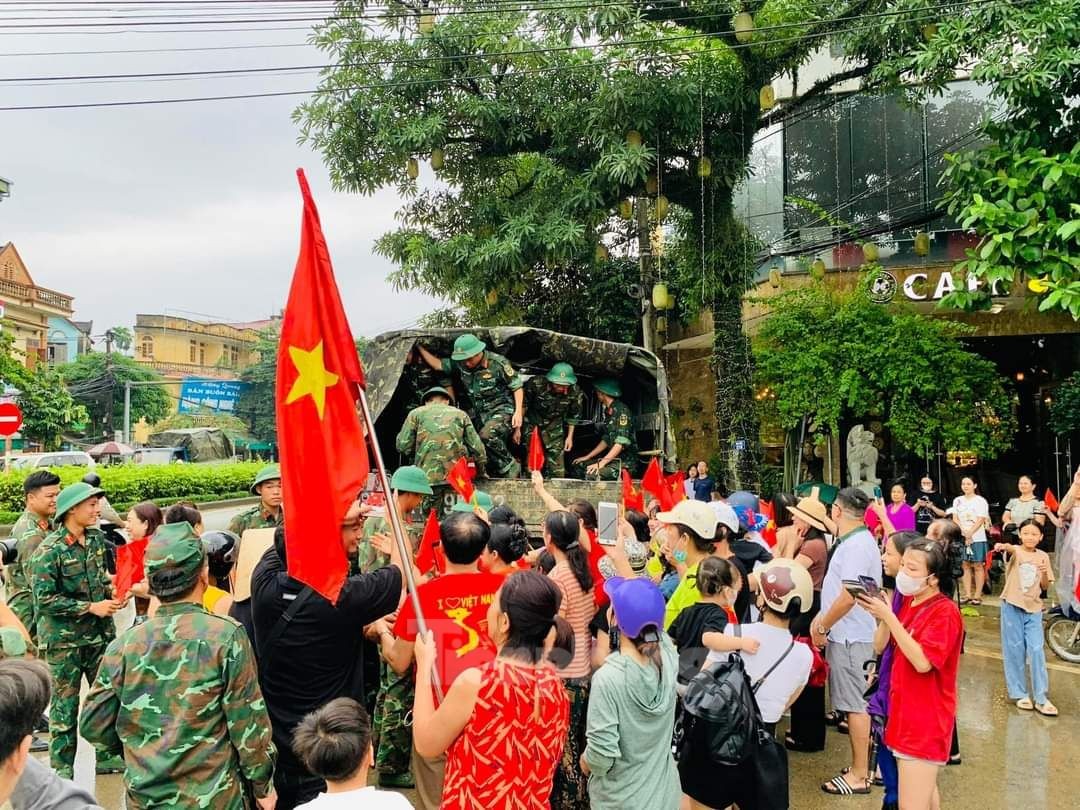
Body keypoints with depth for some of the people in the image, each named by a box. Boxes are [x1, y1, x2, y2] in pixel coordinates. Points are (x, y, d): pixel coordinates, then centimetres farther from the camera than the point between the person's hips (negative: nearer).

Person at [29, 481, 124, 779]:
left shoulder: (97, 539, 2)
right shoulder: (49, 550, -16)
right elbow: (45, 599, -17)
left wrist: (111, 593, -3)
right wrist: (91, 607, -19)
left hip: (100, 632, 6)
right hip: (65, 639, -6)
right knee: (65, 702, 7)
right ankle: (62, 768, 22)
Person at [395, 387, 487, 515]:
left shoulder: (416, 413, 11)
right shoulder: (460, 414, 15)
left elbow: (402, 445, 3)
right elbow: (476, 447, 10)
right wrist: (482, 470, 23)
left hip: (427, 476, -1)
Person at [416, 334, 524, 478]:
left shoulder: (498, 362, -14)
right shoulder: (459, 364, 2)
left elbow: (517, 387, -8)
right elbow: (437, 365, 8)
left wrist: (518, 412, -14)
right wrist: (419, 348, 1)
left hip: (502, 410, -7)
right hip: (480, 414, 7)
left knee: (487, 436, -32)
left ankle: (510, 469, -15)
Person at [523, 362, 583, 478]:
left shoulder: (574, 392, -20)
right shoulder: (536, 383, -28)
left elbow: (573, 415, 0)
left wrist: (570, 436, 5)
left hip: (554, 425, 2)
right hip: (532, 422, -2)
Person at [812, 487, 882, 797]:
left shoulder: (857, 545, -19)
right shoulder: (853, 540, 12)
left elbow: (848, 597, -25)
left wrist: (822, 627, -15)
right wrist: (823, 619, 12)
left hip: (849, 636, -10)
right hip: (844, 634, 10)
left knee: (855, 705, -1)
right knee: (853, 704, 15)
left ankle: (860, 775, 7)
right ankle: (860, 766, 25)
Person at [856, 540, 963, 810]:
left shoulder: (945, 611, -18)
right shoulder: (909, 600, 6)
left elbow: (922, 662, -27)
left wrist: (889, 617, -27)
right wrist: (881, 616, -5)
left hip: (926, 720, -8)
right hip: (905, 711, 8)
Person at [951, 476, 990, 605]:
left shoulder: (981, 501, -2)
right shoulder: (957, 501, 11)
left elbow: (980, 520, -8)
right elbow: (955, 519, 5)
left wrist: (969, 533, -16)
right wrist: (964, 533, -9)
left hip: (977, 537, -4)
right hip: (961, 537, 4)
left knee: (978, 565, 0)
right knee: (965, 565, 4)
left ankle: (977, 595, 3)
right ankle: (967, 595, 8)